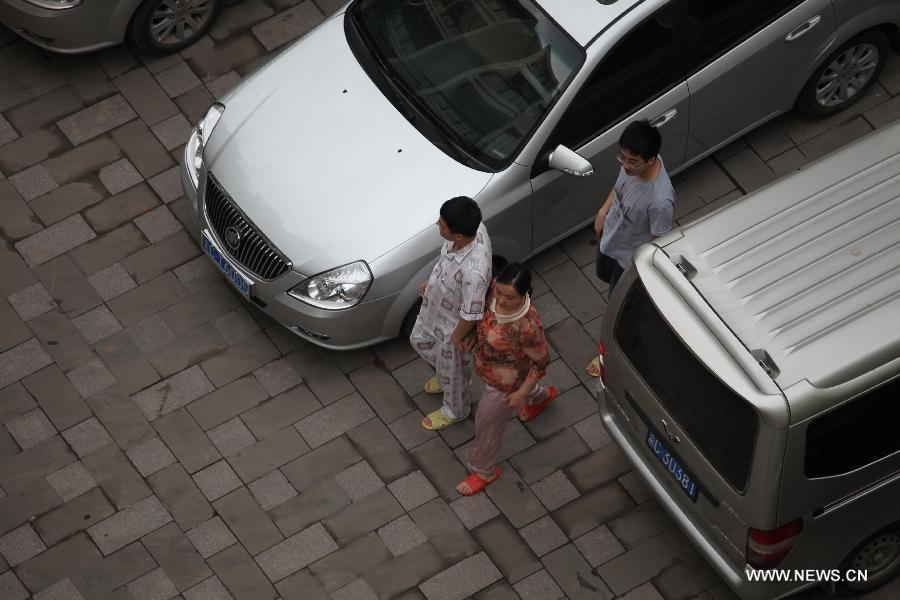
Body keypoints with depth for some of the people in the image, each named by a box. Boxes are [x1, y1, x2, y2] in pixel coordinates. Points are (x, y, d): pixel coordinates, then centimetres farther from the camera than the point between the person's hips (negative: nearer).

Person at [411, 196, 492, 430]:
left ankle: (455, 411, 54)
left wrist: (457, 338, -14)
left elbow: (471, 315, -32)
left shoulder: (474, 272, -49)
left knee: (452, 369, 23)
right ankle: (446, 377, 62)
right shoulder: (472, 227, -26)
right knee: (419, 340, 34)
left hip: (453, 324, -7)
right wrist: (431, 282, 12)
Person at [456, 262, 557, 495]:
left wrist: (521, 394, -18)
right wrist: (476, 334, -8)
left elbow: (541, 362, -26)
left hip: (506, 382, -7)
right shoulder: (497, 290, -26)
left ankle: (484, 471, 44)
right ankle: (542, 395, 72)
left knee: (487, 424, 16)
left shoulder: (528, 326, -44)